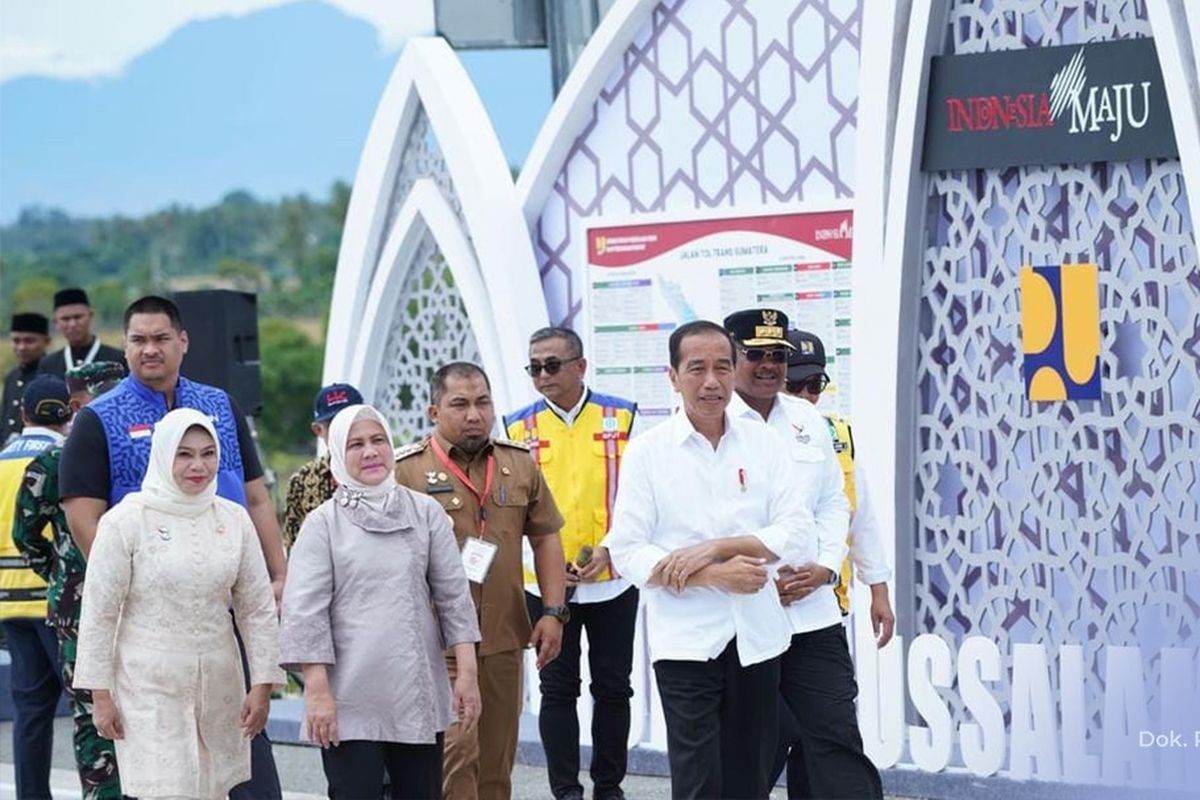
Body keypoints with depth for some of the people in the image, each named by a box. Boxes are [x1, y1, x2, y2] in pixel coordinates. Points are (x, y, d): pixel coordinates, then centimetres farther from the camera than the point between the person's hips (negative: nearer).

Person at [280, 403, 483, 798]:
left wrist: (467, 672, 0)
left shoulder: (425, 512, 7)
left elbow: (453, 595, 7)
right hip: (350, 701, -3)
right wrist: (317, 692, -11)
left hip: (419, 695, 3)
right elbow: (304, 613, -5)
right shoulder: (323, 524, -1)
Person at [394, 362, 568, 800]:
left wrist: (553, 612, 6)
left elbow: (545, 537, 15)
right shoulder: (406, 470, -3)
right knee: (455, 752, -13)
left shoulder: (520, 464, 11)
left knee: (496, 765, 10)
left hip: (504, 641, 5)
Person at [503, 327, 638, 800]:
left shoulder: (621, 418, 0)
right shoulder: (520, 428, 2)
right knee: (558, 690, 4)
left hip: (612, 579, 0)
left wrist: (610, 548, -14)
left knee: (613, 688, 6)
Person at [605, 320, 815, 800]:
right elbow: (627, 553, -6)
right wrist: (715, 576, -17)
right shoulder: (648, 451, -2)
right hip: (686, 641, -3)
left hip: (757, 636, 3)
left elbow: (797, 534, -2)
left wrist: (715, 548, -15)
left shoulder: (762, 442, 4)